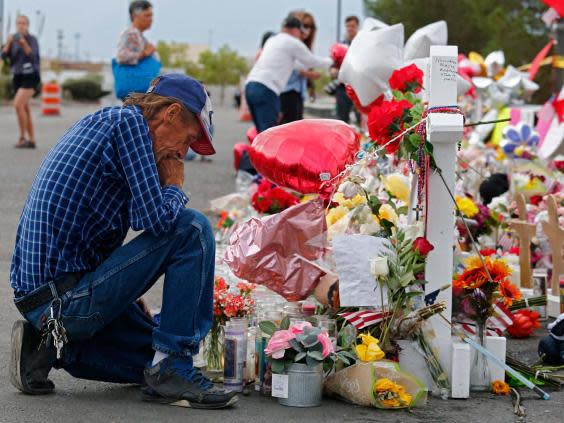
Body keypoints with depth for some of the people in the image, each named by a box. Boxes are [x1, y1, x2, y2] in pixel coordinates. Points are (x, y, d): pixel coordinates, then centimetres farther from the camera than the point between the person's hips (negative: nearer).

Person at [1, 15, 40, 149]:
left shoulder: (32, 39, -10)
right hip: (17, 77, 6)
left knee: (18, 104, -22)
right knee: (25, 110, 7)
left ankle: (22, 137, -13)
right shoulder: (13, 39, 4)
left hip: (30, 77, -6)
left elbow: (32, 57, -23)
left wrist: (24, 44, -37)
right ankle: (31, 141, 15)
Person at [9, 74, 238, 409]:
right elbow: (156, 219, -20)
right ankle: (171, 369, -11)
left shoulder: (97, 122, 20)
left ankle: (51, 349, 10)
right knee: (192, 228, -12)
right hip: (66, 299, -10)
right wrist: (175, 186, 1)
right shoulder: (129, 121, -9)